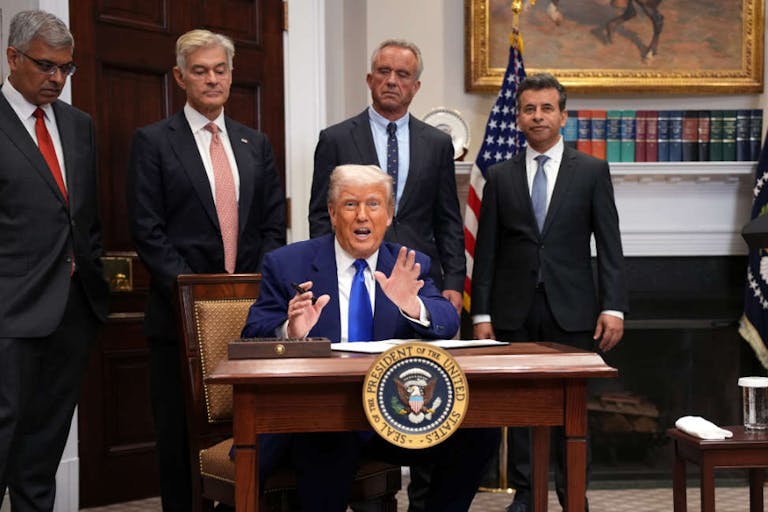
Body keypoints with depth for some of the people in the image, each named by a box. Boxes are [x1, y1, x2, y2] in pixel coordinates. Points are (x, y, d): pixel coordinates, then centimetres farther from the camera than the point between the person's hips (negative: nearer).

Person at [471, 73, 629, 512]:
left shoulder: (592, 171, 4)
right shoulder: (500, 176, 8)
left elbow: (610, 245, 1)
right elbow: (486, 250, 6)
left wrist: (614, 307, -7)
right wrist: (482, 313, 1)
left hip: (571, 310, -1)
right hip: (515, 312, 1)